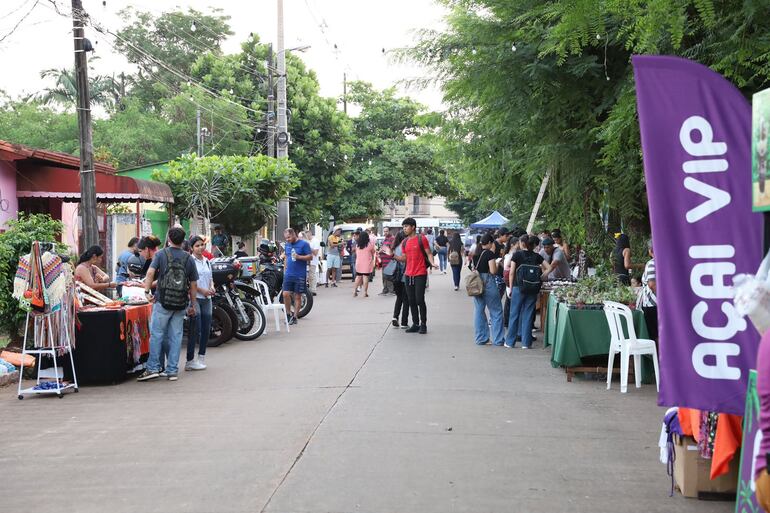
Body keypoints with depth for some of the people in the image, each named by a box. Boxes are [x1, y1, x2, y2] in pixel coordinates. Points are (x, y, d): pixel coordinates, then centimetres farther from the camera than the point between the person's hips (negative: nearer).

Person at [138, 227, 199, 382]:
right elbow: (193, 284, 7)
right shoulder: (188, 259, 6)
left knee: (156, 334, 3)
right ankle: (172, 370, 10)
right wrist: (193, 305, 13)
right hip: (181, 304, 2)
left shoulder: (161, 254, 1)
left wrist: (146, 291, -16)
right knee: (176, 337, 7)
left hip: (163, 302, -2)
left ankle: (153, 368, 0)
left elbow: (150, 272, -14)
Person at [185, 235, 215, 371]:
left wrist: (212, 287, 6)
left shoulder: (207, 261, 16)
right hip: (194, 298, -7)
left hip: (207, 299, 7)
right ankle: (190, 361, -6)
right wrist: (202, 290, -15)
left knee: (206, 328, 9)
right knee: (195, 329, -10)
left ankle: (201, 357, 22)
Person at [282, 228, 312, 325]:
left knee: (297, 296, 2)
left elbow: (310, 257, -7)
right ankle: (289, 313, 12)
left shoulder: (303, 244, -5)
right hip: (288, 275, 4)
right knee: (286, 294, -6)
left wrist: (299, 257, -20)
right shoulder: (287, 245, 12)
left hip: (300, 276, -4)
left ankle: (294, 317, 11)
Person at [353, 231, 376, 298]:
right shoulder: (370, 244, -10)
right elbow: (373, 251, 5)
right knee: (366, 277, -2)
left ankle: (355, 291, 14)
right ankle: (365, 292, -2)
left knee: (358, 277, 14)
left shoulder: (357, 244, 1)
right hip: (367, 263, -4)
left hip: (359, 263, 4)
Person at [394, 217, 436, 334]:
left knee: (420, 300, -7)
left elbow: (429, 253, -4)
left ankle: (423, 324, 4)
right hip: (408, 275, 6)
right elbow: (405, 258, 16)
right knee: (411, 301, 7)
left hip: (420, 274, -6)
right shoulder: (405, 242, 13)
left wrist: (432, 263, -22)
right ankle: (415, 324, 15)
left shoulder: (422, 239, -5)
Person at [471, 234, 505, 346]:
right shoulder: (490, 253, -12)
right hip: (488, 282, -6)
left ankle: (480, 338, 14)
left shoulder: (476, 254, 9)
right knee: (496, 311, 4)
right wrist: (497, 265, 4)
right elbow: (493, 271, -17)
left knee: (479, 311, 11)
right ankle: (498, 339, 6)